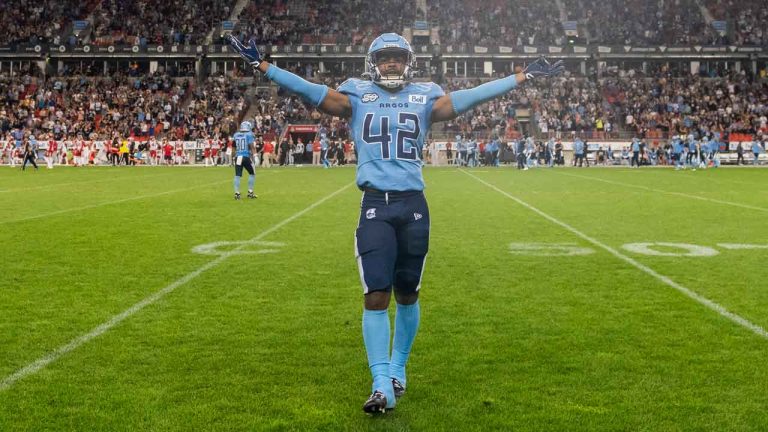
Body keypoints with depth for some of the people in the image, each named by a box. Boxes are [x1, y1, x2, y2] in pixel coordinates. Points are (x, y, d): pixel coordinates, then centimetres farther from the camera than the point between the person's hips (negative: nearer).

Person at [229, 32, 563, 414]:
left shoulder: (424, 98, 9)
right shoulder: (357, 96, 7)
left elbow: (470, 97, 6)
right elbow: (310, 91, 3)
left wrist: (523, 76, 4)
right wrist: (261, 65, -2)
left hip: (413, 206, 2)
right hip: (375, 206, -1)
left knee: (407, 295, 11)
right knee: (376, 296, -7)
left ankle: (398, 368, 31)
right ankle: (382, 384, -3)